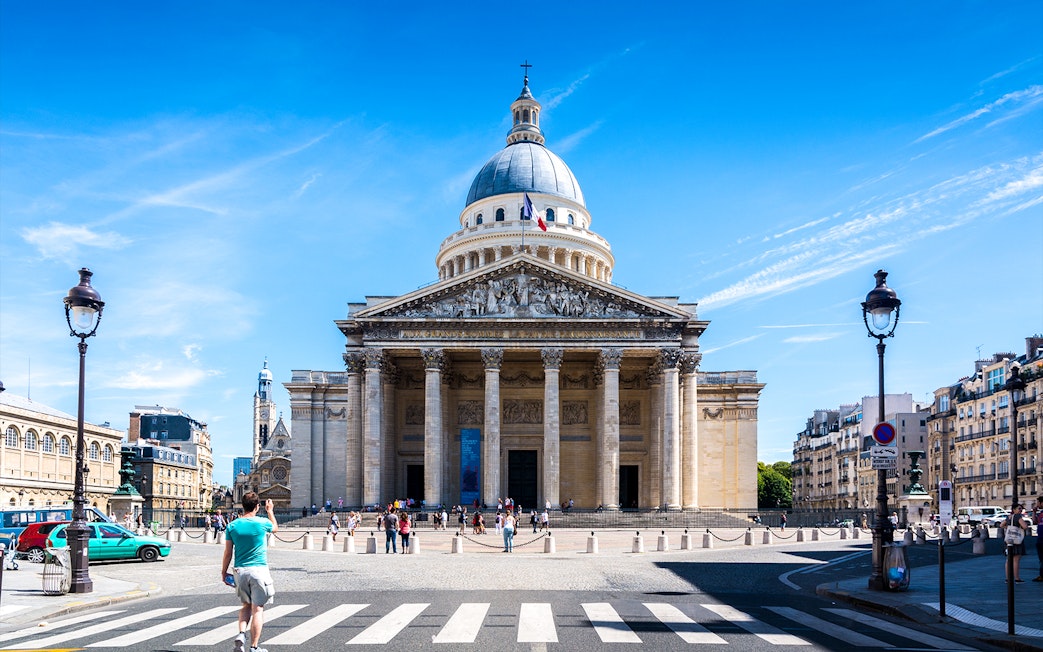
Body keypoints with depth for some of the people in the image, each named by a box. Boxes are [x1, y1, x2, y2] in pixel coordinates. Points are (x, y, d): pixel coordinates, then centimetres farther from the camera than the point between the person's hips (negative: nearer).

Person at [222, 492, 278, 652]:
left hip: (240, 571, 3)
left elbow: (228, 553, 3)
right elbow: (275, 528, 18)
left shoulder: (233, 526, -1)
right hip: (259, 570, -3)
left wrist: (224, 572, 15)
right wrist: (270, 511, 32)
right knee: (257, 608, 2)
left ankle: (241, 633, -1)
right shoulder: (262, 523, -7)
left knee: (246, 605, 20)